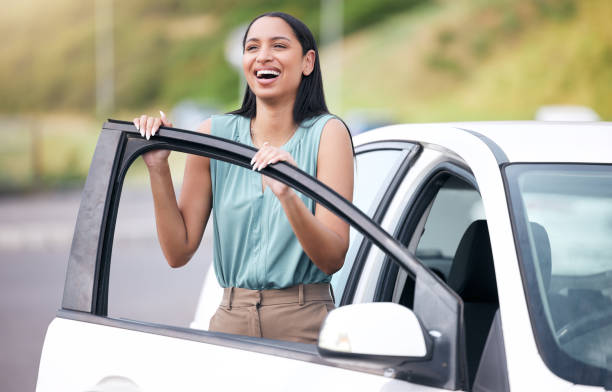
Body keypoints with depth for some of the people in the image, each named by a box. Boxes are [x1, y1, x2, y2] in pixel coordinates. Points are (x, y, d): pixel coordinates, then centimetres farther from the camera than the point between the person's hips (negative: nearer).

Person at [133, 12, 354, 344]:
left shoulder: (326, 132, -3)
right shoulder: (214, 133, 5)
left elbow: (333, 259, -12)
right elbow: (179, 252, 3)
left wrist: (288, 196, -27)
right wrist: (158, 169, -6)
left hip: (304, 326, -2)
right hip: (230, 321, 3)